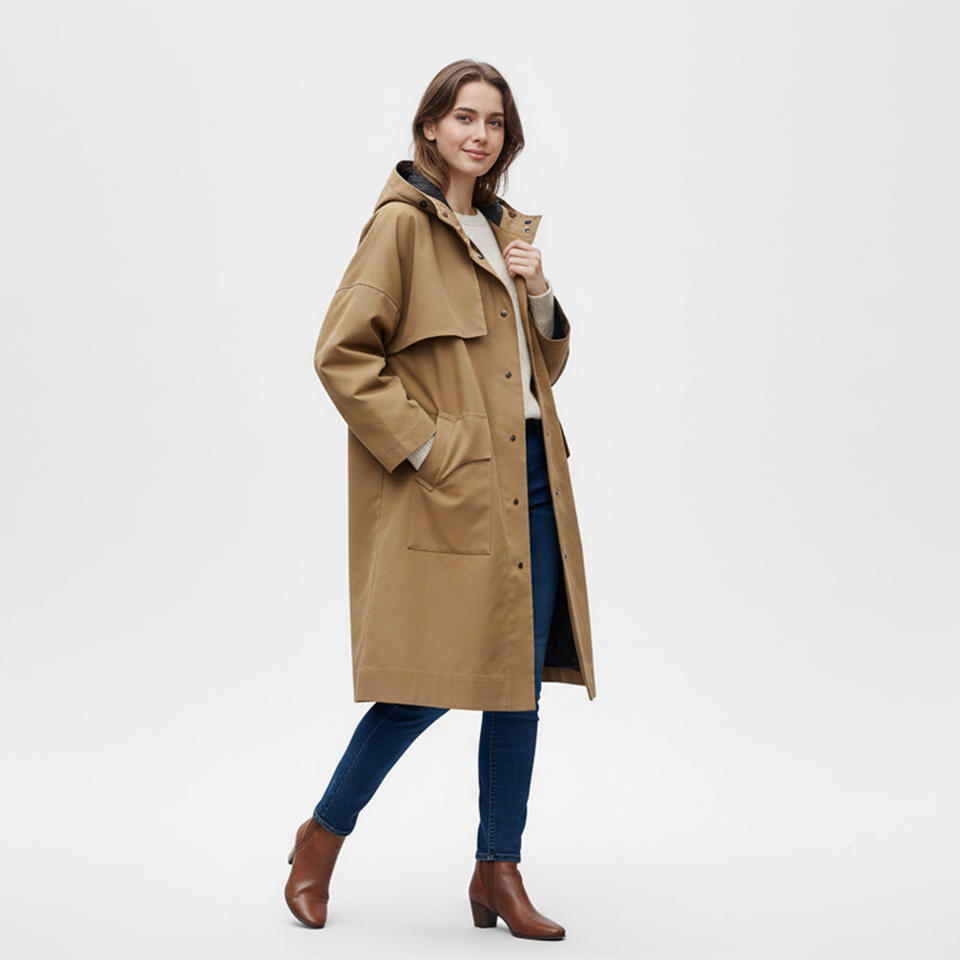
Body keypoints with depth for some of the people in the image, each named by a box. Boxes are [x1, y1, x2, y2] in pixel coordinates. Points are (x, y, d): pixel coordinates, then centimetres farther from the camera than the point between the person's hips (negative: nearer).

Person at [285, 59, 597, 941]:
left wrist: (541, 293, 3)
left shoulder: (507, 230, 18)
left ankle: (499, 871, 17)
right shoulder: (403, 222, -5)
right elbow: (341, 354, -12)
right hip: (445, 486, -7)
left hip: (528, 476, 8)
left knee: (522, 677, 6)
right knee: (436, 675, -7)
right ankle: (322, 837, 15)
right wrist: (424, 446, -14)